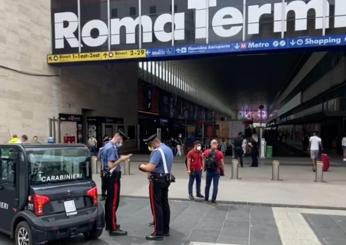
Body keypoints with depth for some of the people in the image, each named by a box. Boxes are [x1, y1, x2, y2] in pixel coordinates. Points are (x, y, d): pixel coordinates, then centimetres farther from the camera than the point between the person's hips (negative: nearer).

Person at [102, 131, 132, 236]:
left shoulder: (108, 146, 13)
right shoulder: (112, 148, -19)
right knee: (113, 203, -7)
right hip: (113, 177, -11)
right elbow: (110, 165, -24)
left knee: (109, 201, 16)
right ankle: (113, 228, -3)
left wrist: (120, 158, 11)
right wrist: (121, 160, -18)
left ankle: (109, 224, 27)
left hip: (110, 177, 11)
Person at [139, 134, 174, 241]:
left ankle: (159, 233, 3)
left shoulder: (157, 151, -18)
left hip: (157, 181, -10)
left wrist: (142, 166, -6)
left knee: (156, 206, -2)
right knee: (165, 204, 15)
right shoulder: (168, 149, 13)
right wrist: (147, 166, 15)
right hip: (166, 179, 10)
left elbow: (150, 168, -25)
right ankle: (165, 230, 24)